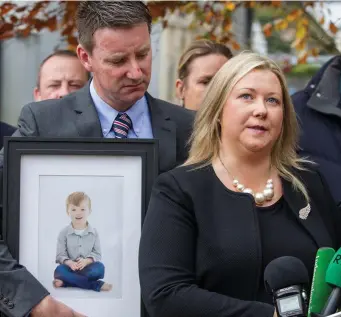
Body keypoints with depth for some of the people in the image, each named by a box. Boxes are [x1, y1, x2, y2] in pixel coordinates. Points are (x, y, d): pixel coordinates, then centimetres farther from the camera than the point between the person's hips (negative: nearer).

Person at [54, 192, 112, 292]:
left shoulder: (93, 232, 3)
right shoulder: (64, 233, 0)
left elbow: (97, 254, 0)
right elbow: (60, 255, -4)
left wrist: (86, 261, -21)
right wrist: (70, 263, -26)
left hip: (87, 267, 1)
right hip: (71, 267, -1)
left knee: (99, 267, -31)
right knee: (59, 270, -34)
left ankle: (65, 282, -30)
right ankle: (96, 285, -34)